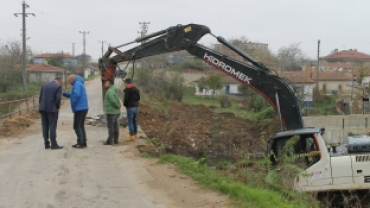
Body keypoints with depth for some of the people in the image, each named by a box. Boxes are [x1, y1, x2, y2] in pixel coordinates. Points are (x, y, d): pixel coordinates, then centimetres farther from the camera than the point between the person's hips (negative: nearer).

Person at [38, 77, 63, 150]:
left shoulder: (44, 85, 12)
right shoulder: (58, 86, -4)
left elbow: (40, 97, 8)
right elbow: (58, 98, -12)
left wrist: (41, 107, 12)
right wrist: (58, 107, 2)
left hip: (43, 109, 5)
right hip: (52, 109, -5)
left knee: (45, 127, 7)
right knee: (52, 127, -3)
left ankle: (46, 144, 8)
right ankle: (54, 144, -4)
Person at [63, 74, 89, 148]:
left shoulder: (77, 83, -11)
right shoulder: (80, 84, 20)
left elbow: (76, 95, -24)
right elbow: (72, 95, 25)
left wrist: (72, 104, -13)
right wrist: (63, 93, 15)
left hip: (79, 109, -10)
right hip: (84, 108, 10)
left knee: (77, 126, -4)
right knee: (81, 126, 14)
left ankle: (80, 143, -4)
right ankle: (83, 142, 15)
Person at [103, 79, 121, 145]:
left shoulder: (110, 91, -16)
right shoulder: (115, 90, 15)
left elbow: (113, 101, -24)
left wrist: (118, 106, -10)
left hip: (111, 112, -9)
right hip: (116, 112, 9)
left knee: (111, 127, -4)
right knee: (115, 126, 12)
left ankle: (110, 141, -1)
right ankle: (116, 140, 18)